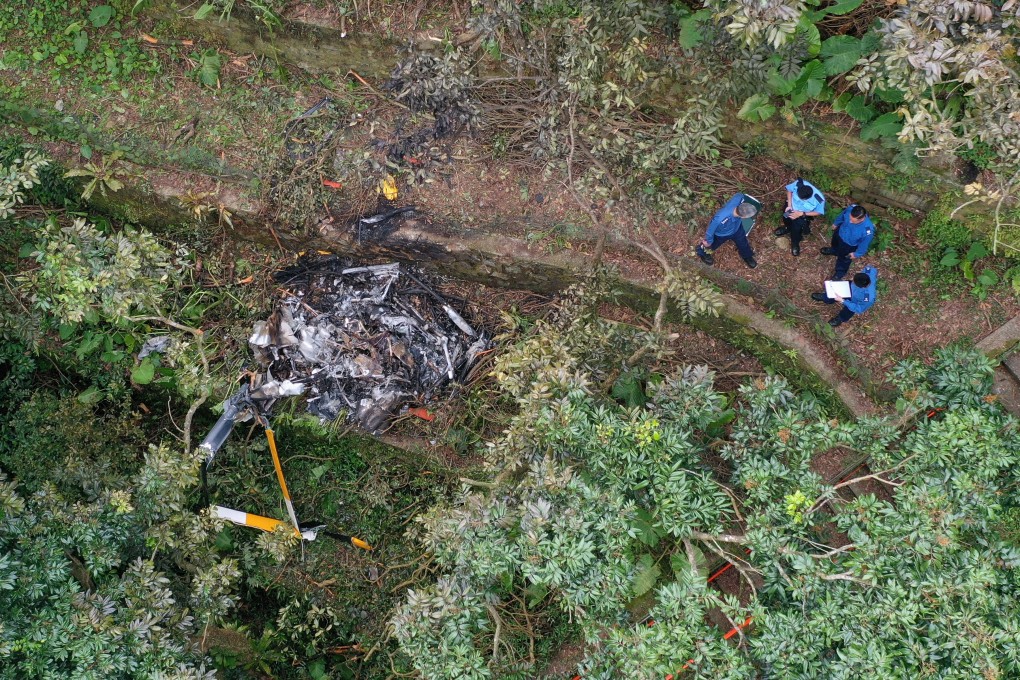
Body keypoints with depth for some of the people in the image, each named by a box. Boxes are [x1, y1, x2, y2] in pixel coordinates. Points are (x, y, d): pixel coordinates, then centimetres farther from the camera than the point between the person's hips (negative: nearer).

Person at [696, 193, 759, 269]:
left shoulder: (739, 198, -41)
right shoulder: (720, 219, -51)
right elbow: (710, 230, -29)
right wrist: (709, 241, -8)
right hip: (721, 234, -3)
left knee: (743, 243, 30)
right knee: (712, 245, 29)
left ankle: (747, 257, 63)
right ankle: (702, 252, 63)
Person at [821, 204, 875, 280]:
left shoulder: (868, 230, -47)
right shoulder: (851, 209, -36)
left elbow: (864, 243, -24)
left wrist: (857, 254, -6)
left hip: (849, 245, -4)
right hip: (840, 232, 4)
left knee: (843, 259, 27)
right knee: (834, 243, 38)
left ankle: (840, 271, 61)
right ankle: (834, 250, 76)